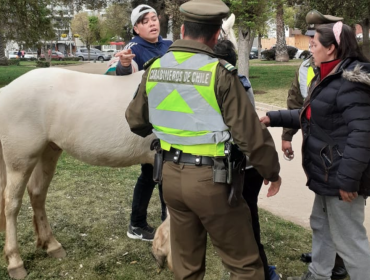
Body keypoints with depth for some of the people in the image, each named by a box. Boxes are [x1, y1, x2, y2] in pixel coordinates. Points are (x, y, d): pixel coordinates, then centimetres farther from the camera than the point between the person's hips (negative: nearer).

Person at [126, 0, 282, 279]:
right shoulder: (219, 73, -16)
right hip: (211, 179, -6)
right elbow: (250, 133, -14)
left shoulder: (155, 69, 1)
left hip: (171, 175, 6)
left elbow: (136, 121, 12)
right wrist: (272, 171, 1)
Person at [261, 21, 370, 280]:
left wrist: (348, 179, -27)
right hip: (327, 174, 11)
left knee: (349, 239, 1)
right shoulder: (329, 78, 13)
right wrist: (275, 118, 17)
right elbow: (310, 117, 22)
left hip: (341, 176, -11)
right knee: (322, 226, 23)